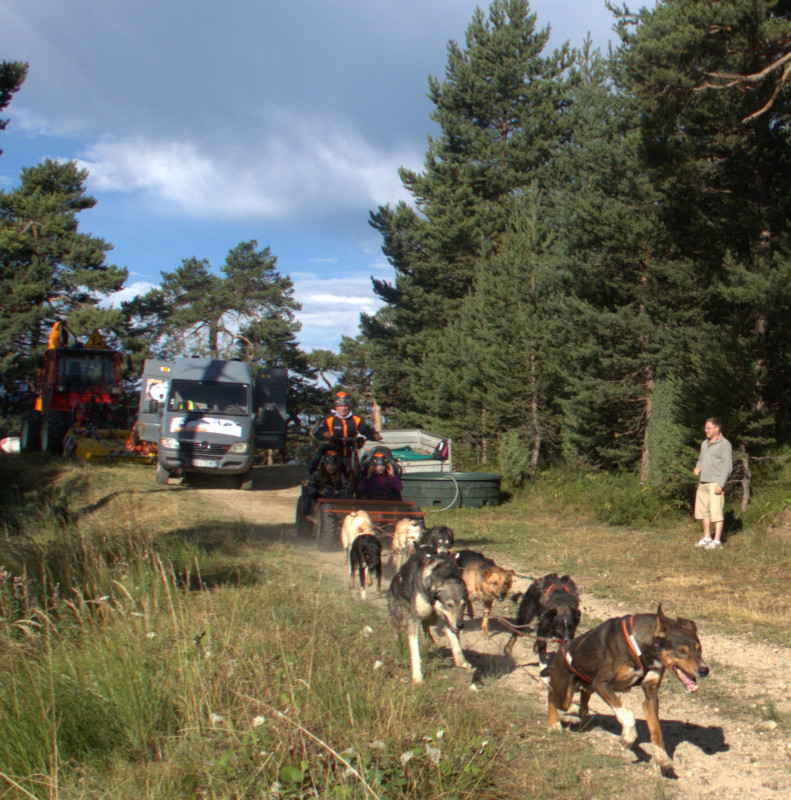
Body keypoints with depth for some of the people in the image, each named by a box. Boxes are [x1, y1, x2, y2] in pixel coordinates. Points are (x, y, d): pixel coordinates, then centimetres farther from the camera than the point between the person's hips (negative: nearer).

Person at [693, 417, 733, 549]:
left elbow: (728, 466, -10)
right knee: (703, 511, 10)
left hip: (716, 483, -8)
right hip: (703, 482, 8)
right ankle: (707, 538, 19)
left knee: (716, 511, -8)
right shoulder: (705, 443, 17)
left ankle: (717, 540, -6)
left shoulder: (724, 444, -6)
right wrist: (697, 467, 4)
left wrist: (720, 484, -17)